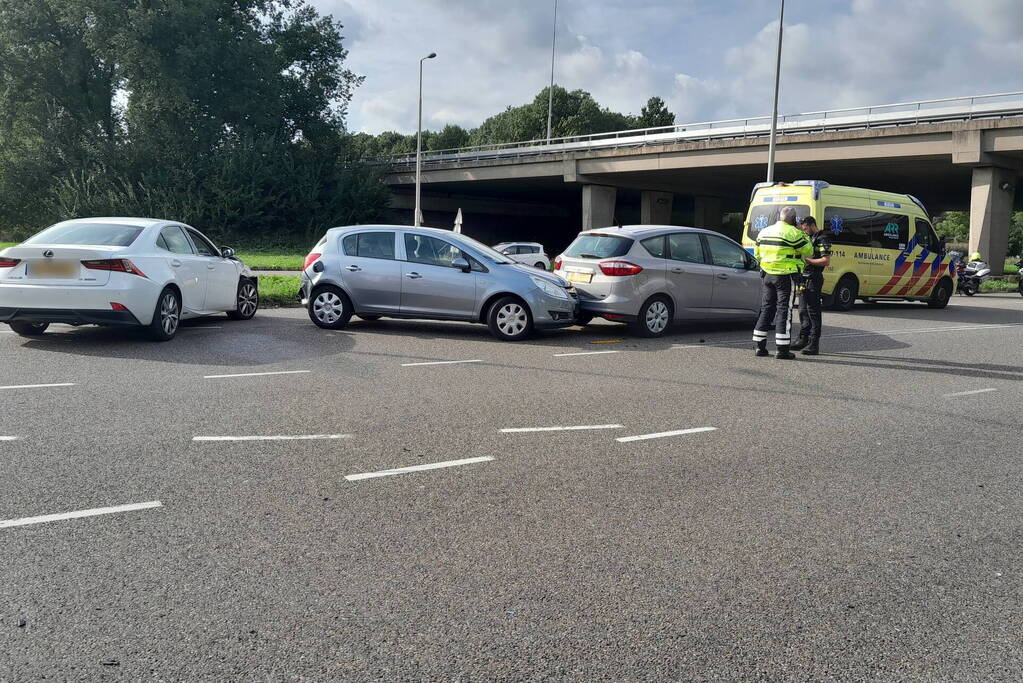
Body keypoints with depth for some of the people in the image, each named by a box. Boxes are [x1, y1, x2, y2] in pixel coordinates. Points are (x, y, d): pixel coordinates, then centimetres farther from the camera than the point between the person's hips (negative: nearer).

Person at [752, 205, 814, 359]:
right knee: (784, 310, -2)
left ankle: (760, 346, 12)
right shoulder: (792, 233, -12)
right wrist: (804, 236, 8)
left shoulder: (764, 232, 10)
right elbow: (808, 252, -5)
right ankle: (782, 349, -2)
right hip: (785, 276, -6)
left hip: (766, 275, 6)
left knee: (767, 308, 12)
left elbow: (757, 254, 18)